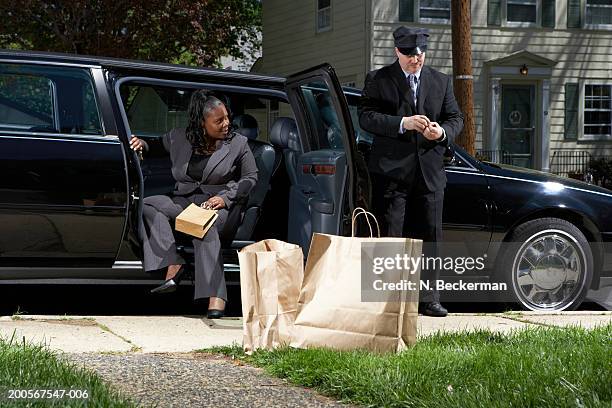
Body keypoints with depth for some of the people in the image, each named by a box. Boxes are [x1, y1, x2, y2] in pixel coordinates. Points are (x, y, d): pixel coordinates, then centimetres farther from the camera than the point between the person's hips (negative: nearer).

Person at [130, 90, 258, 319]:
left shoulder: (237, 144, 4)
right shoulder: (178, 139, 9)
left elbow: (250, 177, 7)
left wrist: (225, 197, -9)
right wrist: (141, 144, 0)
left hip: (219, 204, -4)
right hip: (183, 201, 4)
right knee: (148, 205, -24)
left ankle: (216, 296, -51)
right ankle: (173, 264, -35)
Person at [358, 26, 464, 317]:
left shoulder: (441, 82, 14)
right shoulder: (378, 80, 3)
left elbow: (456, 118, 13)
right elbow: (366, 117, -8)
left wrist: (443, 131, -10)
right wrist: (402, 124, -21)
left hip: (429, 172, 3)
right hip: (391, 171, -3)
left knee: (429, 236, 4)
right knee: (390, 236, -3)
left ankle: (428, 299, 10)